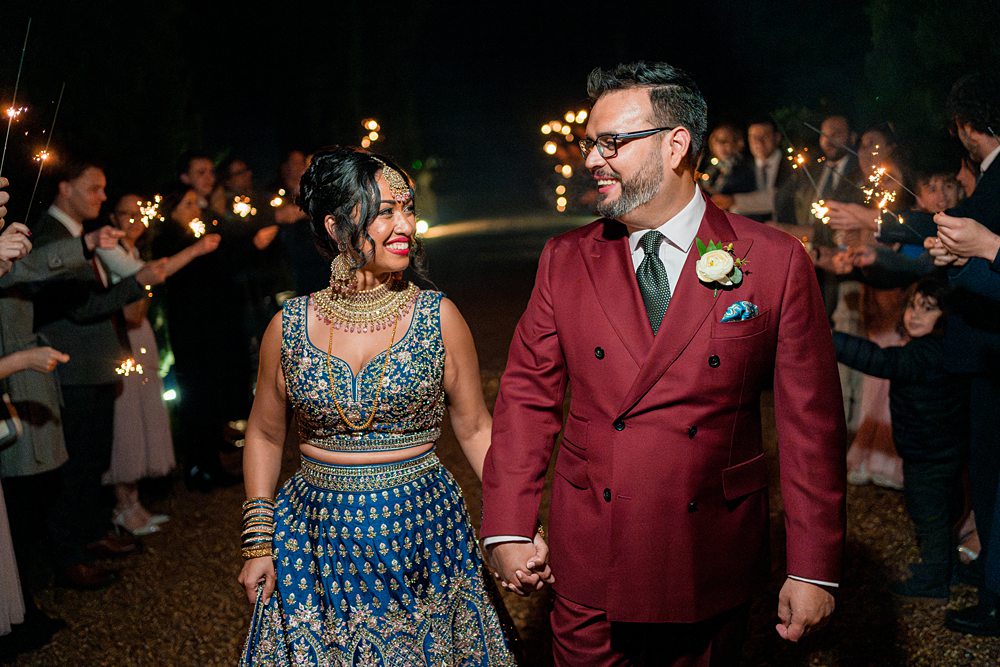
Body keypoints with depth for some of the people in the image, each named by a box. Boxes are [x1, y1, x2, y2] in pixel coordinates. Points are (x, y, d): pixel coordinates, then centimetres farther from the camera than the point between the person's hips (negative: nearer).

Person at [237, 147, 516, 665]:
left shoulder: (438, 319, -6)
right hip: (316, 544, 1)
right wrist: (257, 545, 6)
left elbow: (473, 429, 1)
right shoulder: (288, 327, -3)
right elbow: (264, 436, 8)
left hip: (422, 536, -1)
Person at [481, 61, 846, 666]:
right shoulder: (566, 260, 1)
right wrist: (508, 529, -4)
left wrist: (814, 570, -6)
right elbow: (528, 396, 2)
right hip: (588, 566, 2)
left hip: (712, 566, -1)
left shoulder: (777, 263, -7)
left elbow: (810, 422, -6)